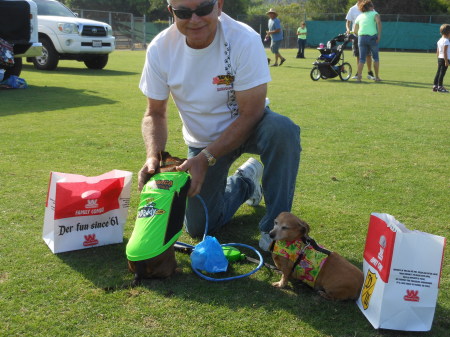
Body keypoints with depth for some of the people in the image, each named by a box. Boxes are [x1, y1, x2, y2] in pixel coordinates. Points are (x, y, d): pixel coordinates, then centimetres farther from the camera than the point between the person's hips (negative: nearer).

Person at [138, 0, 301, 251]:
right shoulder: (160, 49, -17)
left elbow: (250, 114, -25)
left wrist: (206, 158, -31)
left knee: (282, 129, -38)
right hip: (202, 140, 3)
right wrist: (153, 156, -26)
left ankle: (274, 229, -19)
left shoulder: (245, 40, -27)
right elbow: (155, 113, -6)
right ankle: (245, 182, 30)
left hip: (247, 128, -2)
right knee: (199, 228, 1)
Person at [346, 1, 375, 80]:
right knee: (358, 55, 4)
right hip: (356, 35, 1)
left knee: (368, 55, -4)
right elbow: (348, 22, 7)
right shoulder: (352, 9, 4)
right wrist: (348, 29, -14)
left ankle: (369, 73, 5)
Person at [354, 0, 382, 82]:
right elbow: (378, 21, -13)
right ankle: (377, 77, 13)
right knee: (375, 57, 11)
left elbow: (355, 31, 17)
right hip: (372, 37, -3)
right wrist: (379, 34, -12)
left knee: (362, 59, 7)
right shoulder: (374, 13, 7)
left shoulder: (359, 17, 19)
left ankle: (359, 77, -4)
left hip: (361, 37, 3)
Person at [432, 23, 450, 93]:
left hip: (439, 58, 9)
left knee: (438, 72, 12)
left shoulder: (440, 40, 12)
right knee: (442, 73, -5)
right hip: (444, 59, -9)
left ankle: (435, 86, 15)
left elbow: (437, 52, 16)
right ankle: (440, 87, -2)